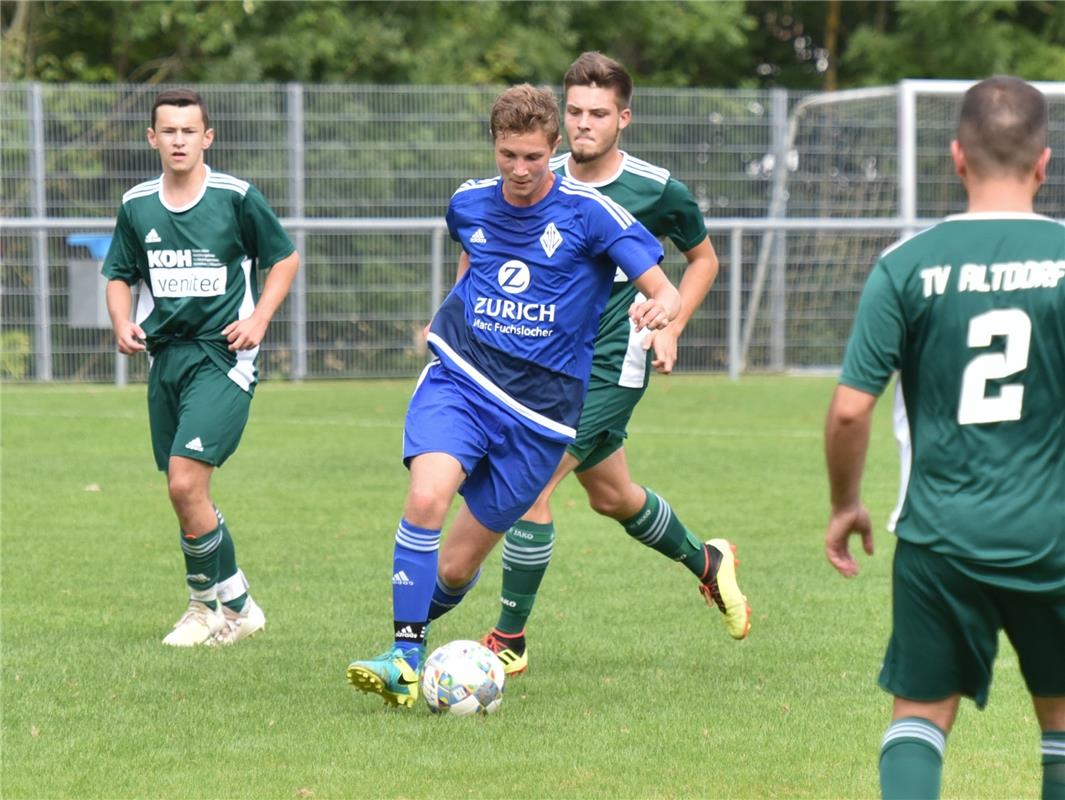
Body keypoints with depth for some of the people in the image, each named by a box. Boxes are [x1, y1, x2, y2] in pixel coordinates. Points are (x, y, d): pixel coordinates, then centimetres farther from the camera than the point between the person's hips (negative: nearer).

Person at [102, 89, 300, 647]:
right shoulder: (137, 205, 6)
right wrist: (122, 323, -2)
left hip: (223, 356, -5)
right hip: (165, 355, 5)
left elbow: (284, 258, 6)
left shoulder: (236, 197, -5)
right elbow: (119, 275, 18)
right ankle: (208, 608, 26)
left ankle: (233, 607, -5)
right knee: (184, 494, 8)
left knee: (186, 484, -18)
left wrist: (258, 319, -6)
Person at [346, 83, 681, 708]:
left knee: (455, 569, 2)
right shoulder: (469, 203, 5)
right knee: (426, 498, -28)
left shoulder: (587, 211, -8)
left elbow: (665, 290, -12)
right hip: (460, 379, 2)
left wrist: (661, 306, -33)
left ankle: (418, 619, 35)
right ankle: (405, 658, -21)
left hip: (539, 409, -2)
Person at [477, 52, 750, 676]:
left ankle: (511, 640, -3)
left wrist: (670, 329, -2)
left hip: (612, 364, -5)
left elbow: (703, 258, 9)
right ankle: (707, 561, 46)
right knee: (611, 496, 19)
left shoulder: (658, 190, -9)